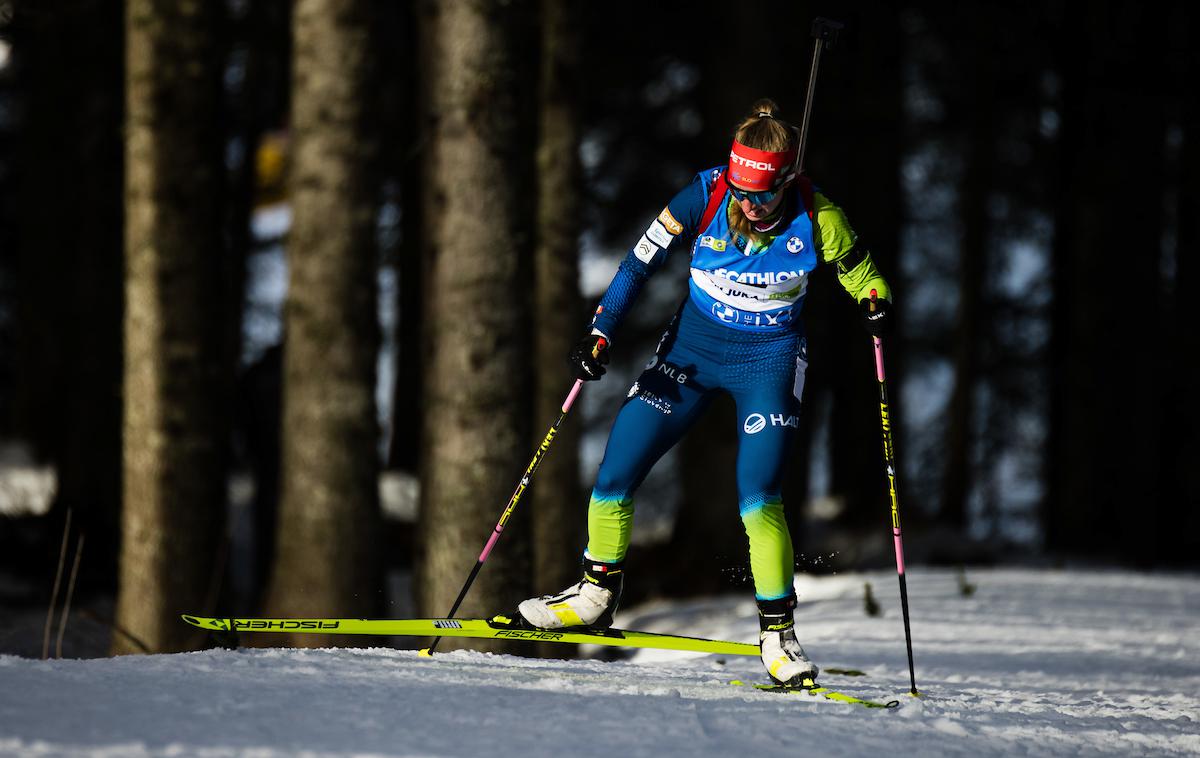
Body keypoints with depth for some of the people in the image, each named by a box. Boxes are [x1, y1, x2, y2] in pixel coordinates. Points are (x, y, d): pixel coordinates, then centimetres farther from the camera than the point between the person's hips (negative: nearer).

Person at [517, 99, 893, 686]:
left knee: (758, 499, -20)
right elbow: (640, 263, -8)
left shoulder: (816, 218, -20)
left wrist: (876, 300, -23)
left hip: (768, 358, -2)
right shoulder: (705, 197, -19)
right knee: (614, 476, -2)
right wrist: (599, 334, -14)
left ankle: (778, 632, -6)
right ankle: (597, 594, 20)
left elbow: (857, 267, -1)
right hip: (692, 348, 2)